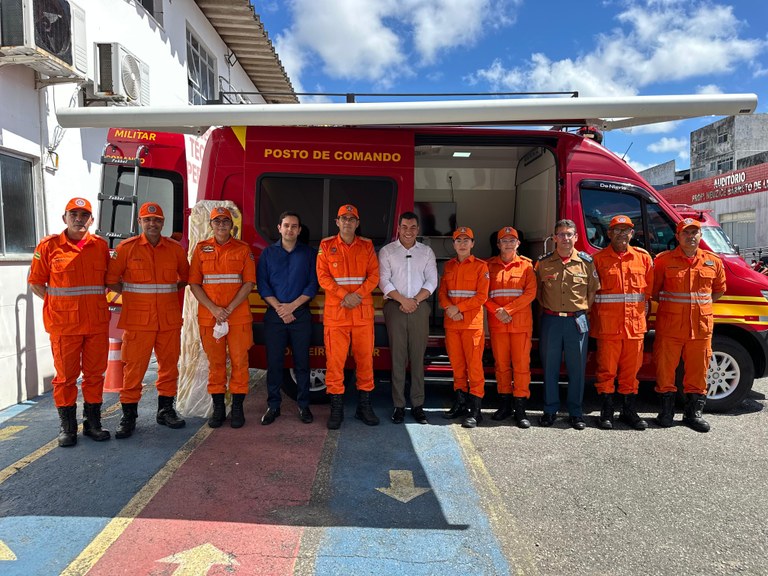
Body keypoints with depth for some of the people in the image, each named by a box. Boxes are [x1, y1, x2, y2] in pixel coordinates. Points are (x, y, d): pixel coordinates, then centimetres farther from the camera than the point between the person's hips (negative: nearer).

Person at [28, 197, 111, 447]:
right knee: (66, 375, 6)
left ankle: (92, 422, 22)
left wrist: (100, 302, 4)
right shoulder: (49, 245, -1)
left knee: (95, 373, 9)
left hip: (97, 323, 2)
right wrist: (54, 302, -4)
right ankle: (67, 426, 19)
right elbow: (35, 282, 3)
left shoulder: (100, 245, 6)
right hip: (64, 323, -2)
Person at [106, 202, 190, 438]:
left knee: (169, 364, 10)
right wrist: (132, 294, 3)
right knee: (134, 367, 0)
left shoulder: (175, 248, 6)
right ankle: (128, 416, 12)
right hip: (137, 320, -3)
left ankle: (165, 410, 24)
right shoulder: (126, 248, 0)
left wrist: (167, 292, 10)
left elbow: (185, 276, 19)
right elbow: (111, 279, 3)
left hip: (169, 319, 3)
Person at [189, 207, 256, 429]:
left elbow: (249, 283, -2)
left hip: (238, 316, -1)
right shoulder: (201, 248, 8)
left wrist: (229, 309, -11)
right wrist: (214, 309, -10)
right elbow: (194, 284, 3)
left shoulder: (243, 249, 4)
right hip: (209, 316, 1)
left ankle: (237, 408, 13)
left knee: (239, 361, 2)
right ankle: (218, 408, 19)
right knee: (215, 362, 7)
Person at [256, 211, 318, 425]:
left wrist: (292, 306, -9)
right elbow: (262, 284, 2)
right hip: (274, 314, 1)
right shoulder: (268, 253, 8)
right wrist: (279, 308, -8)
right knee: (274, 361, 2)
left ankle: (303, 405, 13)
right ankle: (273, 405, 13)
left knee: (302, 361, 2)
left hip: (301, 314, 0)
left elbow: (313, 284, 1)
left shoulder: (309, 253, 7)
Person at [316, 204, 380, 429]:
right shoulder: (326, 246, 6)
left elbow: (374, 275, 3)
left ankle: (364, 406, 18)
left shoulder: (367, 246, 10)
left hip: (363, 311, 2)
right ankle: (336, 409, 9)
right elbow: (323, 276, -2)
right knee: (335, 360, -2)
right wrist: (344, 295, -13)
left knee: (365, 358, 5)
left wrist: (358, 295, -13)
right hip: (335, 311, -1)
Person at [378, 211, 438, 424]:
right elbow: (384, 281, 0)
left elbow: (432, 281, 6)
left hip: (419, 308, 1)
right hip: (395, 307, -1)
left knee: (418, 356, 1)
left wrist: (415, 300, -8)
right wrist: (403, 300, -11)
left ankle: (418, 404, 7)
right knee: (397, 356, -1)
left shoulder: (427, 252, 13)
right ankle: (398, 405, 4)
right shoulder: (387, 251, 8)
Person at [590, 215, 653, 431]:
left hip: (635, 325, 3)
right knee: (606, 369, 2)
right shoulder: (598, 259, 1)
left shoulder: (643, 257, 9)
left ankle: (628, 412, 23)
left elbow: (649, 289, 13)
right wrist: (595, 320, -1)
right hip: (607, 326, -3)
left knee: (631, 370, 10)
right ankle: (606, 413, 14)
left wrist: (642, 313, 8)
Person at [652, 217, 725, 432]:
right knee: (666, 368, 3)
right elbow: (653, 291, 6)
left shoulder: (713, 262, 8)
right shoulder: (664, 260, -1)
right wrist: (669, 304, 0)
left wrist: (701, 305, 11)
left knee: (698, 371, 9)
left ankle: (693, 413, 22)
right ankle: (667, 411, 19)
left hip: (701, 326, 3)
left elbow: (719, 290, 20)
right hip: (670, 326, -2)